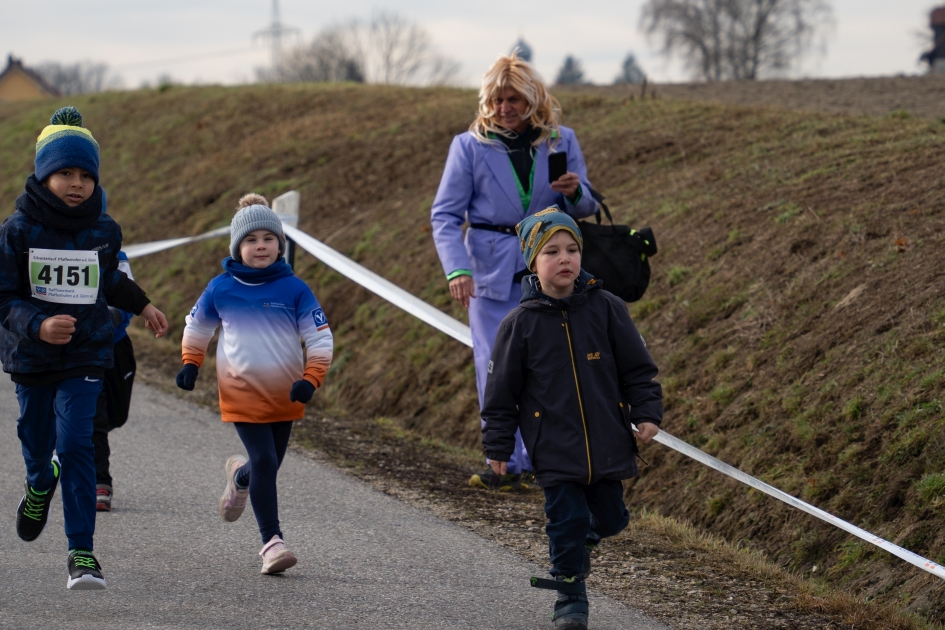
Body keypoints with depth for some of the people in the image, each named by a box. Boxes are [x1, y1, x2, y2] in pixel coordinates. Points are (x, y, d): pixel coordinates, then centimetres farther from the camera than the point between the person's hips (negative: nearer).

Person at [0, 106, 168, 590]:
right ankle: (41, 483, 54)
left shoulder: (104, 231, -2)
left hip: (86, 355, 0)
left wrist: (141, 304, 23)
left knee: (75, 445, -14)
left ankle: (82, 551, -10)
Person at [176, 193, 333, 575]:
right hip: (241, 394, -2)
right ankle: (271, 542, -11)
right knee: (265, 461, -15)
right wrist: (190, 364, 7)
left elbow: (320, 339, -3)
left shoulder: (293, 289, -5)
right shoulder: (221, 289, -2)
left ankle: (239, 476, 49)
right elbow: (197, 327, 16)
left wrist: (310, 380, -14)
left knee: (269, 463, 12)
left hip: (285, 396, 2)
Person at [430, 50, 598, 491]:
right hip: (492, 269, -2)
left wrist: (574, 191, -14)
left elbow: (585, 208, 11)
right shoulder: (469, 146, -1)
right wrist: (456, 269, -17)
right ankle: (506, 464, -2)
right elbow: (445, 214, -2)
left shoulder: (561, 141, 5)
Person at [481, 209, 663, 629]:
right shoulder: (520, 324, -7)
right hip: (554, 450, -2)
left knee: (609, 519, 12)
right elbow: (502, 390, 0)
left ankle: (584, 537, 45)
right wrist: (498, 446, 2)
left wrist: (647, 413, -4)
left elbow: (637, 367, 4)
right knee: (566, 522, -2)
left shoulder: (605, 309, -4)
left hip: (607, 446, 2)